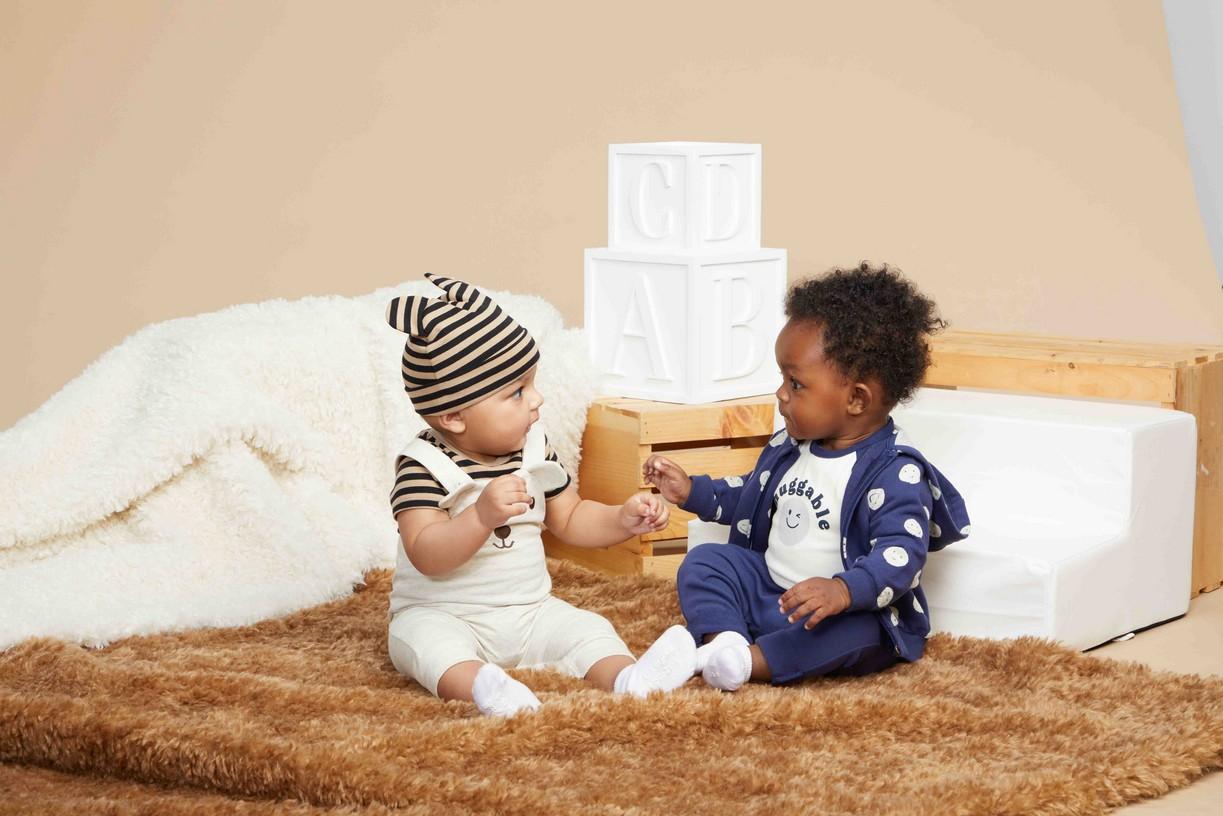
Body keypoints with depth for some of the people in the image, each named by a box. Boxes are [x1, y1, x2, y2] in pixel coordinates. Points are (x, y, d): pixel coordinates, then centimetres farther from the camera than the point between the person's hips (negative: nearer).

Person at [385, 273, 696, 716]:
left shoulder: (534, 450, 3)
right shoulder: (423, 467, -17)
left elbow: (570, 519, 14)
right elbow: (426, 555, -28)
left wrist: (623, 518, -5)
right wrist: (483, 516, -43)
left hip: (528, 613, 5)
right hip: (442, 615, -5)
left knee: (586, 627, -16)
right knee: (425, 641, -34)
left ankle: (628, 677, -43)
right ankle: (480, 686, -61)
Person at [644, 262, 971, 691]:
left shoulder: (895, 474, -19)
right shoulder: (790, 447, 9)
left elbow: (902, 553, -30)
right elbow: (752, 495, 29)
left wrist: (844, 590, -47)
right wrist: (691, 491, 20)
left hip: (853, 612, -8)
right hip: (766, 590, 8)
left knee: (851, 632, -39)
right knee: (705, 560, -6)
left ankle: (749, 662, -44)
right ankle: (722, 639, -31)